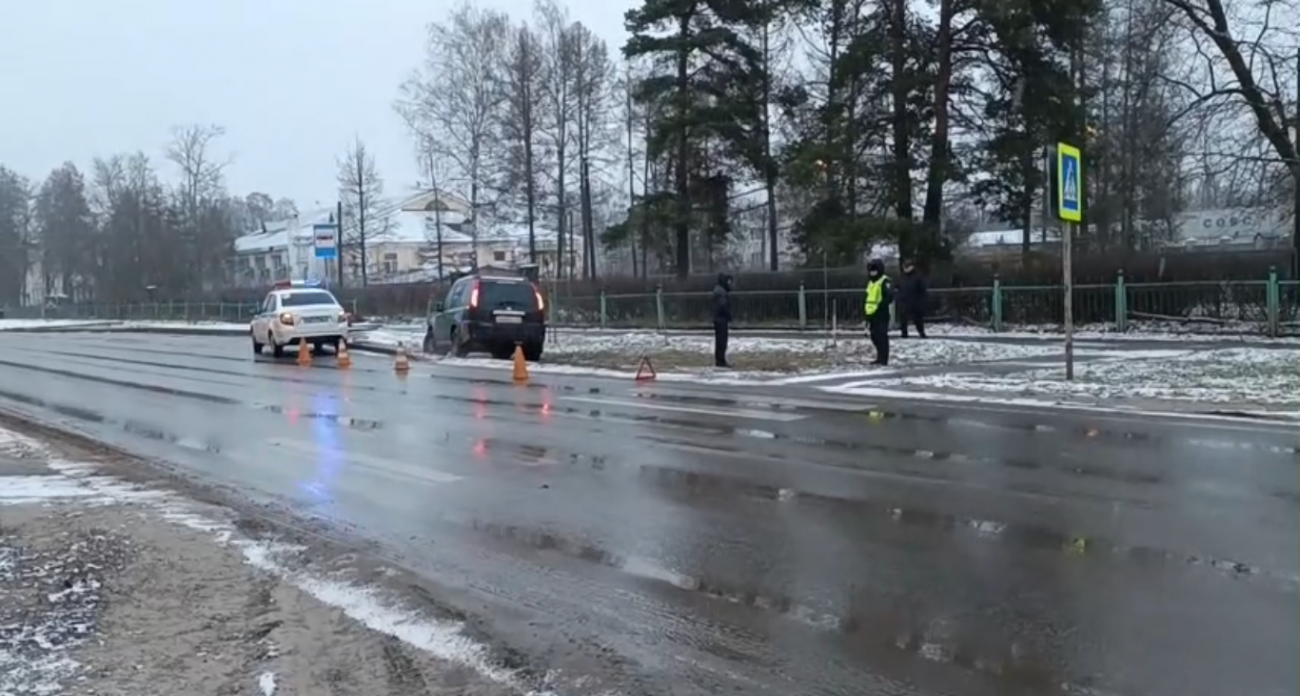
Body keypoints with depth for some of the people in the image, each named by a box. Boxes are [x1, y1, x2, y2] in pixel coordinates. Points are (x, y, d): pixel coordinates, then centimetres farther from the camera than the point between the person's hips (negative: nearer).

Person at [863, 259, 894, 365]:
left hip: (881, 314, -9)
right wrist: (866, 309, 21)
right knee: (874, 336, 13)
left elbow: (889, 297, -17)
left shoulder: (885, 282, -8)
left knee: (882, 336, -8)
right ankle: (880, 357, 24)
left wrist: (881, 305, -22)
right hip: (871, 314, 9)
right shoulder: (870, 282, 19)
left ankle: (883, 359, -5)